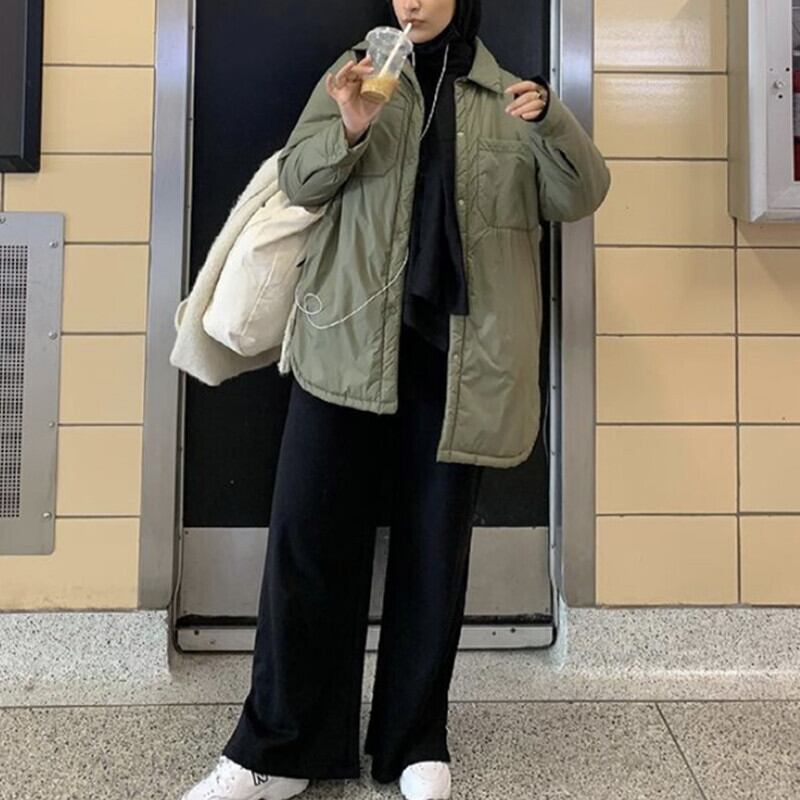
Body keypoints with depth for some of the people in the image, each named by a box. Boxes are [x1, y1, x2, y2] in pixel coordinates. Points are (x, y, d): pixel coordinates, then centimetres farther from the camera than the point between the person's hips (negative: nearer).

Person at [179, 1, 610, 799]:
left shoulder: (507, 96, 15)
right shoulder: (358, 70, 16)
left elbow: (579, 197, 7)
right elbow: (298, 180, 7)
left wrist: (550, 123, -11)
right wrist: (348, 128, -13)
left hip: (460, 352, 0)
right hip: (349, 338, 0)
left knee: (435, 545, 6)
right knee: (310, 537, -1)